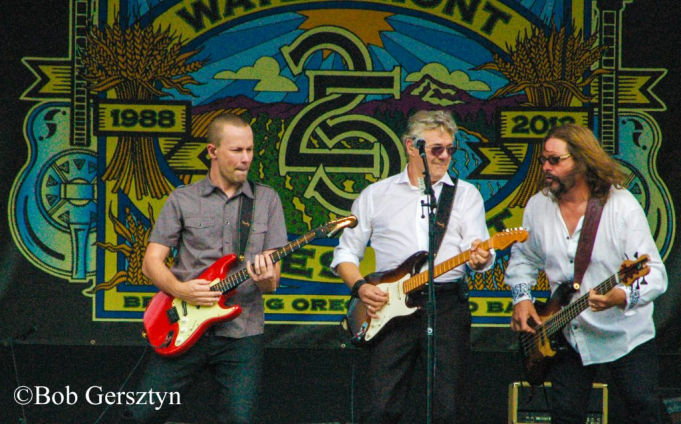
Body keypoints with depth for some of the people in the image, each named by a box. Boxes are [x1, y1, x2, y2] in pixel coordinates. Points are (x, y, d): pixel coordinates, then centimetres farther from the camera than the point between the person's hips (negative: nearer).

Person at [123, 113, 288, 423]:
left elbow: (272, 282, 6)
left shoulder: (266, 200, 9)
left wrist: (266, 278, -17)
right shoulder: (182, 200, 7)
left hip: (241, 331, 0)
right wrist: (180, 289, -14)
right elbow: (152, 261, 4)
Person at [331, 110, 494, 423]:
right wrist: (360, 286, -4)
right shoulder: (376, 195, 15)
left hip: (447, 302, 0)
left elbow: (479, 247, 0)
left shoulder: (466, 195, 13)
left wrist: (480, 258, -24)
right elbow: (346, 252, 15)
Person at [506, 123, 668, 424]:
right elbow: (522, 259, 18)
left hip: (625, 333, -4)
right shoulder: (538, 207, 1)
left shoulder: (622, 206, -15)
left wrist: (620, 297, -39)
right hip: (568, 335, 4)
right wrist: (521, 298, -1)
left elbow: (655, 274, -19)